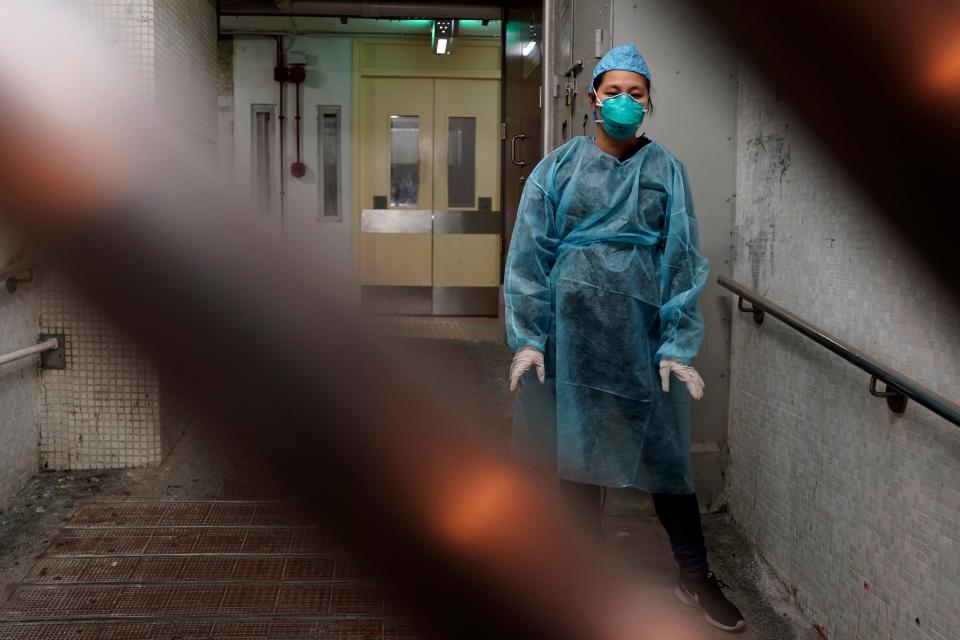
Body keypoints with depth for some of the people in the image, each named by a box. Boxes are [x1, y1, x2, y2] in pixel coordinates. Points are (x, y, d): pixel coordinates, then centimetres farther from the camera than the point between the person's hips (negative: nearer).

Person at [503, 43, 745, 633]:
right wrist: (528, 338, -8)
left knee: (665, 448, 4)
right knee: (578, 446, 8)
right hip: (573, 325, 0)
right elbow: (529, 254, -1)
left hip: (641, 327, 0)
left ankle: (695, 577, 20)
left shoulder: (666, 171, 4)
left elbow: (682, 260, 0)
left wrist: (678, 344, -8)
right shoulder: (559, 168, 3)